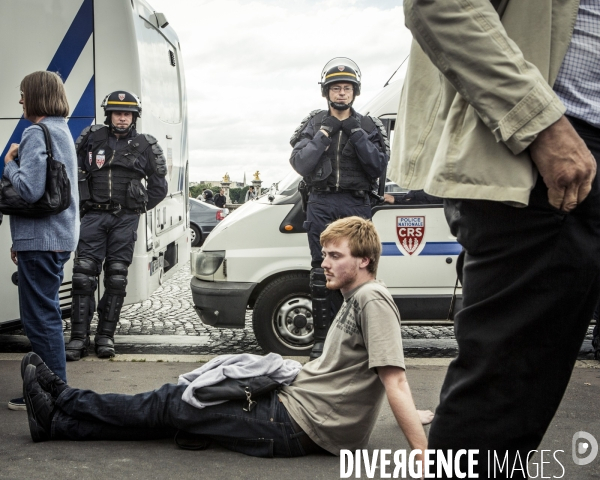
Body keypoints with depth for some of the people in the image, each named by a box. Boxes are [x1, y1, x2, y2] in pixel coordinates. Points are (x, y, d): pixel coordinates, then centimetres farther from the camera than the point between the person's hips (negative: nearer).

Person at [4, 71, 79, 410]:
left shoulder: (38, 134, -14)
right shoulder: (62, 130, 17)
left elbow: (30, 189, -27)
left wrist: (9, 164, -6)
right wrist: (21, 241, 22)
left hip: (41, 241, -10)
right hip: (60, 237, 10)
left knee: (40, 318, -3)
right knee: (46, 315, 17)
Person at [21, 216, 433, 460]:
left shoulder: (372, 301, -17)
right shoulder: (357, 300, 14)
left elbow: (395, 379, -24)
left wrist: (425, 456, -27)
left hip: (298, 425, -9)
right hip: (295, 405, 9)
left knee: (170, 404, -1)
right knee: (177, 401, 9)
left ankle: (61, 402, 14)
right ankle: (58, 420, 16)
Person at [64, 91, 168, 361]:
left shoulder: (144, 146, 6)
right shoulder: (92, 138, 6)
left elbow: (159, 186, 12)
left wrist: (139, 207, 6)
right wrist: (83, 200, 9)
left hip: (125, 219, 0)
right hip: (94, 216, 0)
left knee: (116, 278, 2)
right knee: (84, 275, -6)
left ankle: (106, 336, 9)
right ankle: (79, 337, -1)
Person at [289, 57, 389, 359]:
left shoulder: (368, 127, 12)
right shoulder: (314, 124, 13)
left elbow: (379, 167, -1)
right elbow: (299, 164, 0)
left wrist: (357, 134, -8)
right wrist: (324, 134, -6)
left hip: (356, 205, 0)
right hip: (321, 204, 0)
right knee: (321, 274, -1)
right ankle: (322, 340, 4)